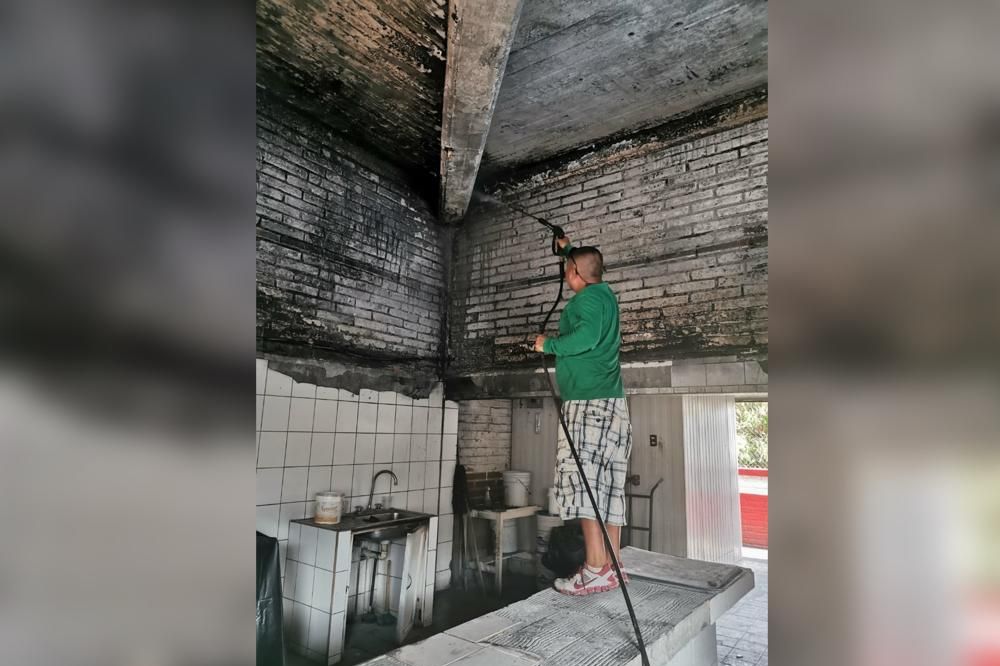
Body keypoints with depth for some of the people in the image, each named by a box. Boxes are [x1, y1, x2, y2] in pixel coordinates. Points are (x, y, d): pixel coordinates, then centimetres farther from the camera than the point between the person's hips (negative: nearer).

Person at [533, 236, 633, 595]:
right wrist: (568, 249, 55)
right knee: (607, 483, 7)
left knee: (581, 477, -11)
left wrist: (547, 345, -11)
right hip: (612, 403, 9)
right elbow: (589, 266, 43)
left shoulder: (587, 297, -6)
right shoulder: (604, 292, 20)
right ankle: (613, 565, 10)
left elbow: (587, 336, -24)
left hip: (588, 402, -9)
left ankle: (596, 568, -13)